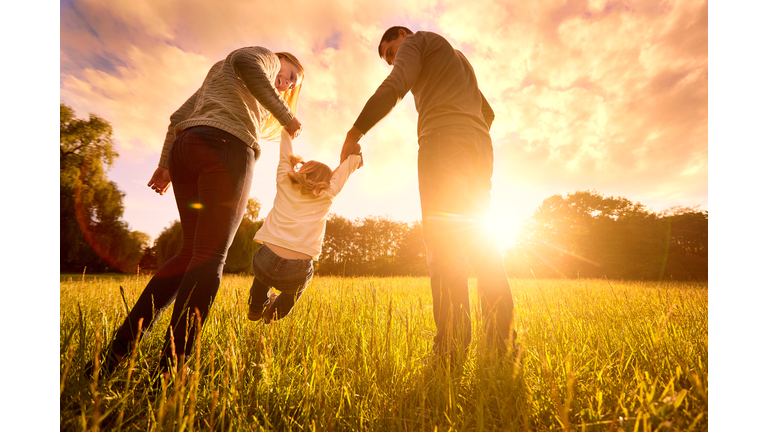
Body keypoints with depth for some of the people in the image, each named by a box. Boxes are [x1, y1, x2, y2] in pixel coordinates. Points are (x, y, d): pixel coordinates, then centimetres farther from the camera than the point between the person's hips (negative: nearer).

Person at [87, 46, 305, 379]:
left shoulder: (216, 76, 40)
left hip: (185, 147, 8)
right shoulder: (266, 57, 19)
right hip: (225, 146, -8)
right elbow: (245, 61, -9)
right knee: (209, 257, -12)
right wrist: (285, 115, -7)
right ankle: (170, 370, -13)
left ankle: (117, 351, 3)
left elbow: (179, 117, 29)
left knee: (191, 253, 7)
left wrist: (165, 163, 22)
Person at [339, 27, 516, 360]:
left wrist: (354, 133, -5)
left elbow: (394, 87, -6)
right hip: (480, 148, 8)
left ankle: (452, 348, -21)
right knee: (479, 238, 1)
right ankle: (503, 341, -2)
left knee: (442, 240, -17)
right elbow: (487, 112, 34)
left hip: (443, 140, -8)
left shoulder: (417, 40, 16)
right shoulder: (459, 59, 40)